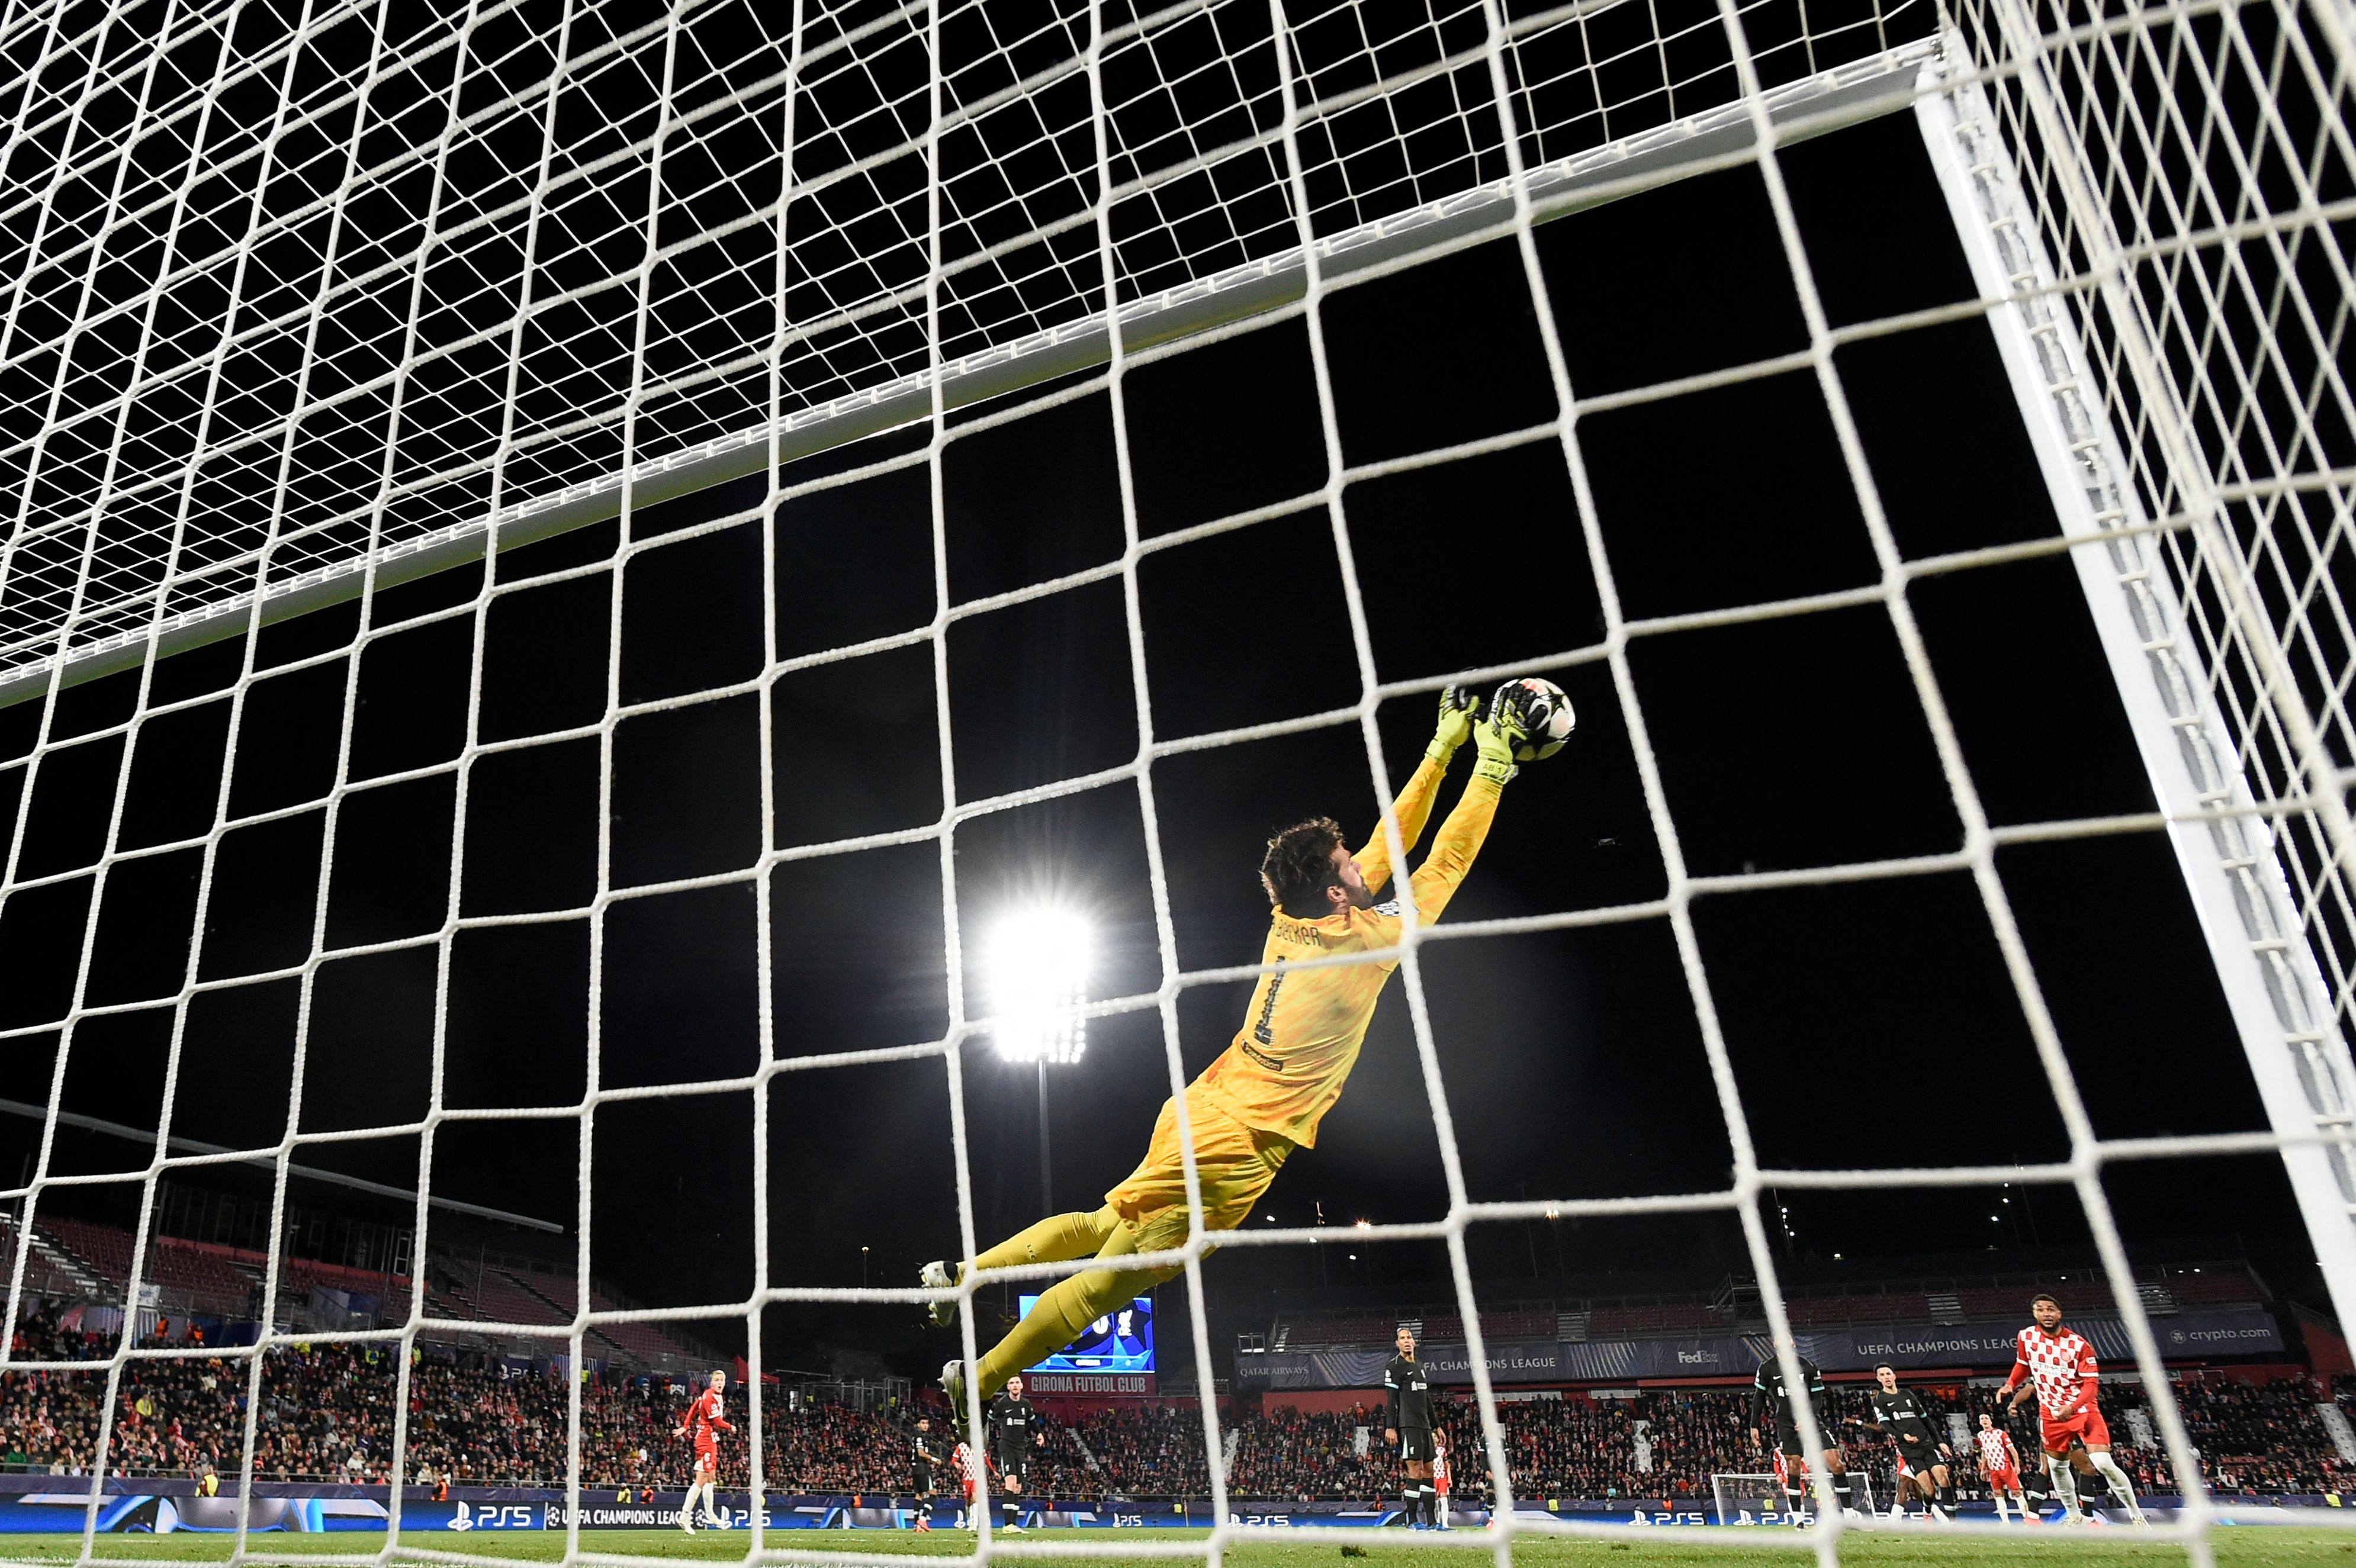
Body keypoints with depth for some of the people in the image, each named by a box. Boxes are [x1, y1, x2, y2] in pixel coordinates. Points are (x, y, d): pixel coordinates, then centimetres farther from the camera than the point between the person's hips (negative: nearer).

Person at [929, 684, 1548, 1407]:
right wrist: (1493, 768, 2)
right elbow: (1446, 862, -5)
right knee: (1110, 1280, 1)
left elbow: (1390, 845, 14)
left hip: (1201, 1112, 7)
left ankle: (960, 1274, 23)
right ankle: (976, 1381, 8)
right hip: (1237, 1149, -7)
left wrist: (1441, 751, 17)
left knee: (1103, 1226, 22)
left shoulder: (1292, 923, 4)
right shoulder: (1363, 941, -15)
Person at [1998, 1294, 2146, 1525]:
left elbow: (2091, 1384, -15)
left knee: (2104, 1464, -16)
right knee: (2056, 1466, 12)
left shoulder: (2078, 1344, -16)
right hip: (2051, 1414, 4)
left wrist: (2072, 1407, -28)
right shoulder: (2026, 1337, -4)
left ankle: (2136, 1515, 4)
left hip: (2083, 1410, -4)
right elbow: (2022, 1366, 13)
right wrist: (2010, 1385, -3)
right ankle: (2075, 1517, 31)